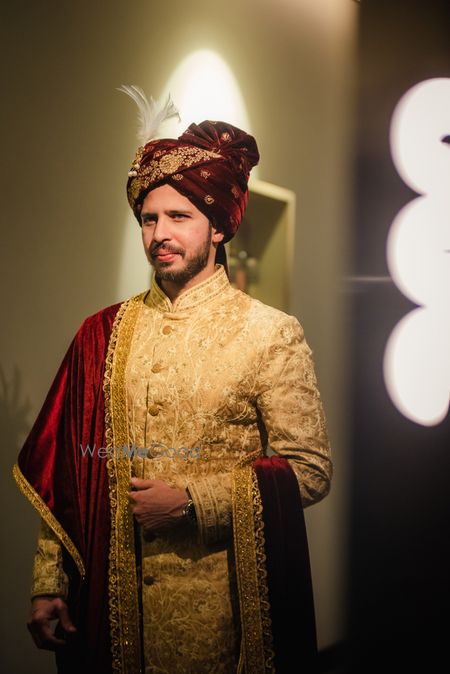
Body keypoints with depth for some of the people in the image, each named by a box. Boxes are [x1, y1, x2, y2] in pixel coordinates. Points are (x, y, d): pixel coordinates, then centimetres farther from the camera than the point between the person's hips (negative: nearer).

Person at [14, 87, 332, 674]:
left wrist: (191, 500, -15)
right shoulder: (104, 334, 5)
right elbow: (66, 470, 6)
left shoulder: (270, 334, -5)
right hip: (113, 598, 3)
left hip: (219, 598, -3)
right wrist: (49, 583, 2)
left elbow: (310, 469, -8)